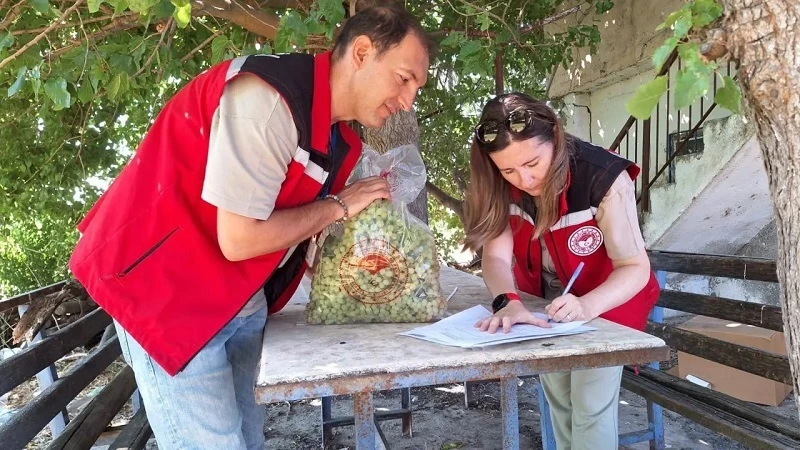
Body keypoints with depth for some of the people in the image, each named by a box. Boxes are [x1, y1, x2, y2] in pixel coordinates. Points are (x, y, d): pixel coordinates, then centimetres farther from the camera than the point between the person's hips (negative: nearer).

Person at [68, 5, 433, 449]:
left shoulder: (339, 139, 2)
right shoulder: (265, 98, -24)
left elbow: (299, 220, 6)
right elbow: (240, 239, -26)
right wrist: (340, 205, -14)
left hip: (244, 299, 8)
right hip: (166, 288, -8)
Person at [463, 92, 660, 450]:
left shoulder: (604, 178, -31)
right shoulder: (500, 185, -20)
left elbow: (635, 267, -30)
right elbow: (495, 255, -24)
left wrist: (587, 306, -48)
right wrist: (509, 303, -45)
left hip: (606, 302, -4)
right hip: (543, 305, 4)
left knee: (591, 406, -6)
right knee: (558, 400, 19)